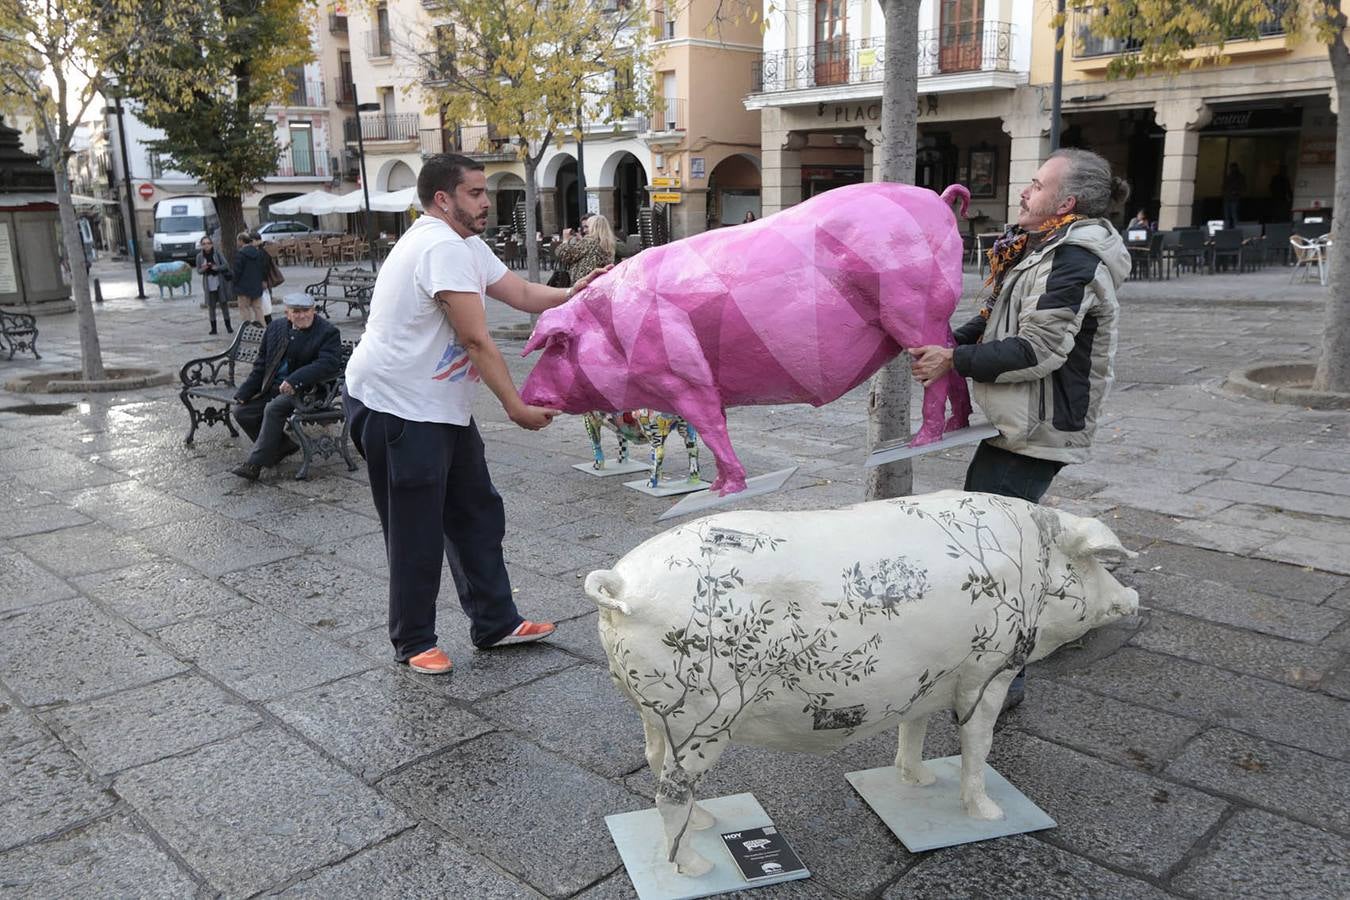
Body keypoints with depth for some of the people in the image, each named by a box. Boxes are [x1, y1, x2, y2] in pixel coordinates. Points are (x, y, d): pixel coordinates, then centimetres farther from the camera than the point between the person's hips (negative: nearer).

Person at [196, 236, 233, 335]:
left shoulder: (217, 253, -2)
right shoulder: (200, 256, 2)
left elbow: (226, 265, -3)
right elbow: (198, 270, 7)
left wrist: (216, 267, -17)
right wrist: (203, 268, -14)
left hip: (219, 281, -1)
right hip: (208, 283, 1)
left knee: (224, 303, 2)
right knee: (211, 305, 3)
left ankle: (228, 326, 9)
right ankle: (213, 328, 9)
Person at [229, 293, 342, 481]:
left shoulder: (328, 332, -9)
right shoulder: (276, 328, 10)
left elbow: (328, 364, -23)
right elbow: (261, 364, 15)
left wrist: (294, 380, -32)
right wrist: (244, 393, 5)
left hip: (304, 390, -7)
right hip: (272, 387, 7)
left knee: (273, 409, -29)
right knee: (241, 411, -4)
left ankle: (255, 464, -22)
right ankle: (283, 446, 12)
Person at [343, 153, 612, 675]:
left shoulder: (466, 246, 14)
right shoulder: (442, 247, -20)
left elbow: (522, 294, 12)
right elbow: (476, 340, -23)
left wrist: (576, 293, -4)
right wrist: (515, 407, -20)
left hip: (442, 407, 11)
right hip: (396, 411, -11)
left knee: (477, 515, 14)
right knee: (417, 533, 1)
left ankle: (495, 624, 25)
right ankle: (413, 643, 18)